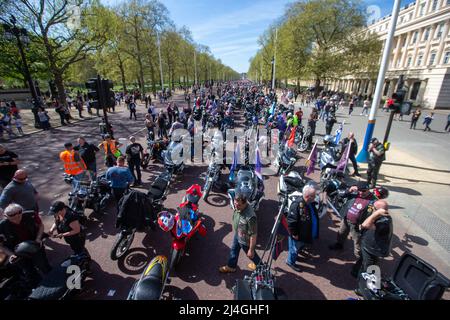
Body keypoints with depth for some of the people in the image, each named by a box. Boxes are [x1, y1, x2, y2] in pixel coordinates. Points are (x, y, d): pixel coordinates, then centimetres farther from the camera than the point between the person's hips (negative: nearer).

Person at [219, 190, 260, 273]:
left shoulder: (250, 217, -43)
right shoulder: (238, 207, -20)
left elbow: (253, 235, -31)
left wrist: (251, 250, -20)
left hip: (245, 240, -7)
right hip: (237, 234, 7)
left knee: (251, 255, 23)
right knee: (234, 250, 29)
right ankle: (231, 266, 56)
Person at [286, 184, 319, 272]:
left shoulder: (311, 203, -6)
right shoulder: (297, 205, -34)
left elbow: (314, 217, 13)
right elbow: (291, 221, -29)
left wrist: (315, 233, 18)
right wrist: (294, 233, -21)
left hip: (306, 234, 8)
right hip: (298, 235, -8)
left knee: (301, 246, 29)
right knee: (295, 248, 15)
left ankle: (294, 256, 56)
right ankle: (290, 262, 41)